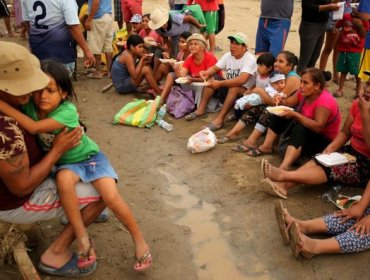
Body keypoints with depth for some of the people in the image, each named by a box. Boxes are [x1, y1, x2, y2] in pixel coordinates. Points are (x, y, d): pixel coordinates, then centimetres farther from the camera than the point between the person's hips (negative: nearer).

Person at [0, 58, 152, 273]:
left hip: (89, 156, -3)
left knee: (112, 197, -21)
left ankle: (139, 240, 4)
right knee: (64, 179, -34)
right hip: (64, 162, 3)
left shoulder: (67, 110, -29)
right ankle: (83, 239, -20)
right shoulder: (29, 106, -14)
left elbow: (34, 127, -41)